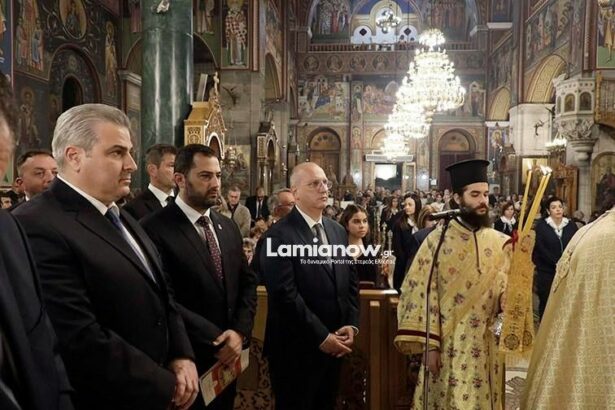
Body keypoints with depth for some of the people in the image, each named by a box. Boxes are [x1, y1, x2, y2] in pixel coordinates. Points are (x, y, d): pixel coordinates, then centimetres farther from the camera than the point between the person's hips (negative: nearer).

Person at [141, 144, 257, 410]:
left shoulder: (228, 227, 7)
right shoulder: (155, 229, -16)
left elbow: (247, 282, 7)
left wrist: (240, 332, -8)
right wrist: (215, 339, -18)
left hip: (227, 358, 6)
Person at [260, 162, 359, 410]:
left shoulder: (338, 231, 9)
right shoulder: (280, 235, -15)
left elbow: (351, 282, 10)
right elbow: (285, 294, -21)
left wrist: (351, 326, -2)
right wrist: (321, 336, -18)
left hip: (334, 346, 7)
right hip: (297, 348, -6)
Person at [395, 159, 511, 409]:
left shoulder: (500, 243, 3)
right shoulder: (437, 240, -6)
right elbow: (424, 293, -8)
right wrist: (430, 345, -11)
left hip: (487, 345, 3)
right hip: (448, 344, -3)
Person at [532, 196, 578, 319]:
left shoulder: (571, 225, 6)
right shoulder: (541, 226, -3)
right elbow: (541, 249, -9)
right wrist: (558, 263, -16)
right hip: (546, 271, -2)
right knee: (546, 302, 4)